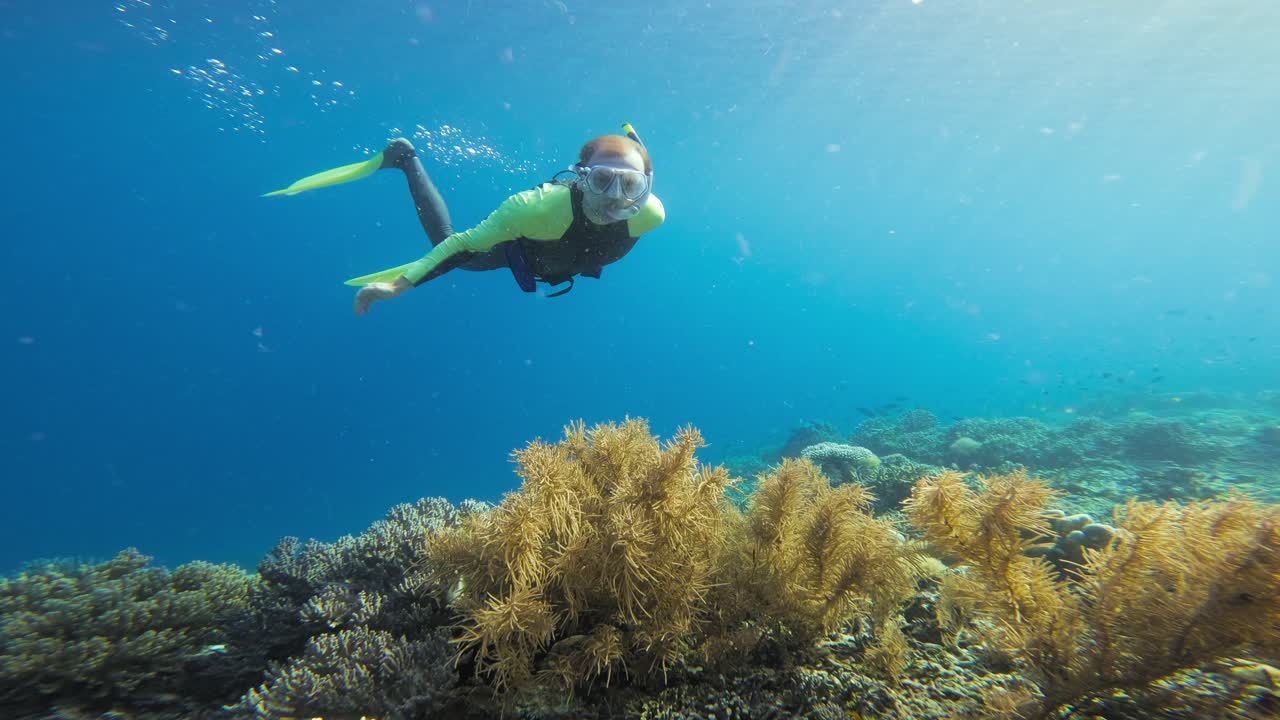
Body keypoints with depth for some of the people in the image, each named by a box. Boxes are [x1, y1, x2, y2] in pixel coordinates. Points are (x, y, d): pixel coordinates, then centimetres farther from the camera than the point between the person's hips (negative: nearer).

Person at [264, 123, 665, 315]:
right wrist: (402, 283, -42)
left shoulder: (647, 214, -40)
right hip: (519, 245, -3)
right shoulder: (539, 206, -49)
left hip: (566, 265, 4)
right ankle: (403, 158, 32)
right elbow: (466, 244, -38)